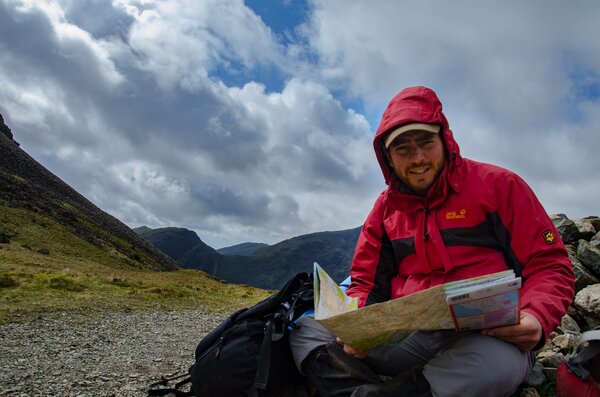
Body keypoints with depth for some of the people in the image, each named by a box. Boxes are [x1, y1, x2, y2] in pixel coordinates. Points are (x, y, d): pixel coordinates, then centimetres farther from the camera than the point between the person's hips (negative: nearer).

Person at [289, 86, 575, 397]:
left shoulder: (498, 185, 2)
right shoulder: (385, 208, 11)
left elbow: (550, 265, 1)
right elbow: (364, 285, 13)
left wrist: (536, 318, -20)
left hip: (486, 336, -2)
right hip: (406, 338, 3)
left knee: (497, 360, -39)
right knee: (307, 330, -9)